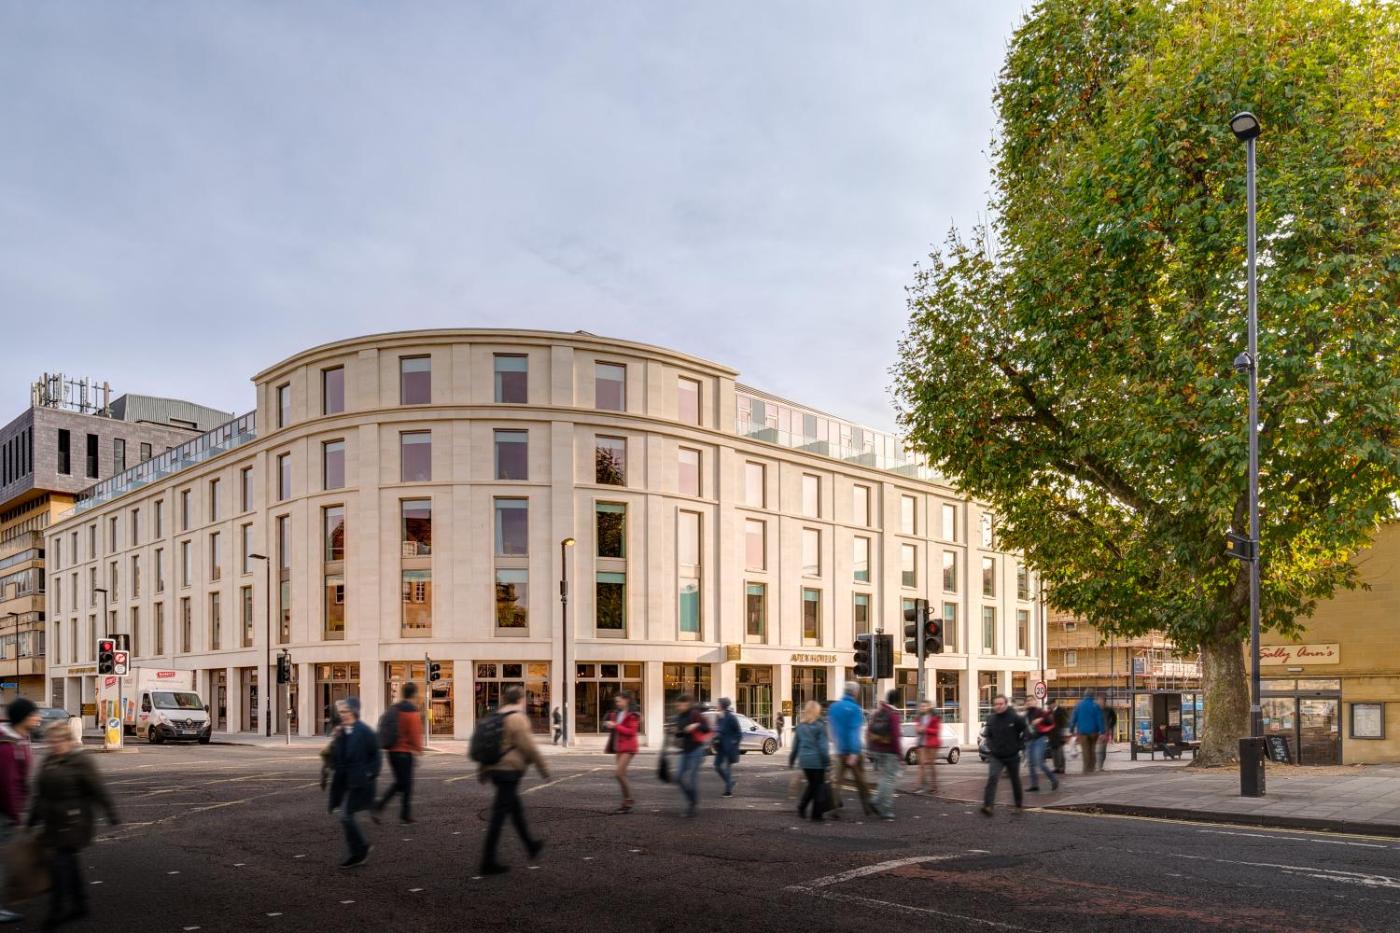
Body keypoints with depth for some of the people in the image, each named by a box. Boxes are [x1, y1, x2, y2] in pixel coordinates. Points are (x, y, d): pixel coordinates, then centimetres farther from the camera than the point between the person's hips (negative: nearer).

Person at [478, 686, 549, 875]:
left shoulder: (496, 717, 12)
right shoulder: (518, 718, -13)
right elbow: (528, 747, -15)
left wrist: (482, 771, 21)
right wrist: (543, 768, -5)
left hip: (495, 769, 9)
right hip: (511, 770, -9)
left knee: (516, 809, 21)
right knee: (500, 814, -7)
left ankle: (531, 846, 35)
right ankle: (488, 862, -7)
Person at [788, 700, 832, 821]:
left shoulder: (800, 726, 7)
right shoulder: (819, 726, -11)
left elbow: (795, 745, 12)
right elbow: (823, 747, -13)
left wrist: (791, 760, 20)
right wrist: (827, 762, -9)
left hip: (804, 761, 5)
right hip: (817, 761, -5)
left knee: (811, 784, 20)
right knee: (818, 786, 5)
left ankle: (801, 806, 6)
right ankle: (816, 815, 6)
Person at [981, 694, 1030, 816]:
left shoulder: (1015, 718, -13)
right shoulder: (991, 719, -1)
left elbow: (1026, 730, -1)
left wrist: (1020, 744, -4)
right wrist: (990, 745, 4)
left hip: (1012, 756, -1)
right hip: (996, 756, 1)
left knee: (1015, 780, 17)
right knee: (992, 778, -19)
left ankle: (1019, 802, 39)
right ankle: (987, 805, -26)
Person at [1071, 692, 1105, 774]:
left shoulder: (1079, 705, -1)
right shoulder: (1096, 706, -4)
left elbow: (1073, 718, 0)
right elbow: (1100, 719, -6)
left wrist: (1071, 730, 7)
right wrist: (1102, 732, -5)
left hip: (1082, 731, -1)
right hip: (1093, 731, 1)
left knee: (1085, 750, 0)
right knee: (1092, 749, 14)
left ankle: (1086, 768, -7)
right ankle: (1091, 767, 15)